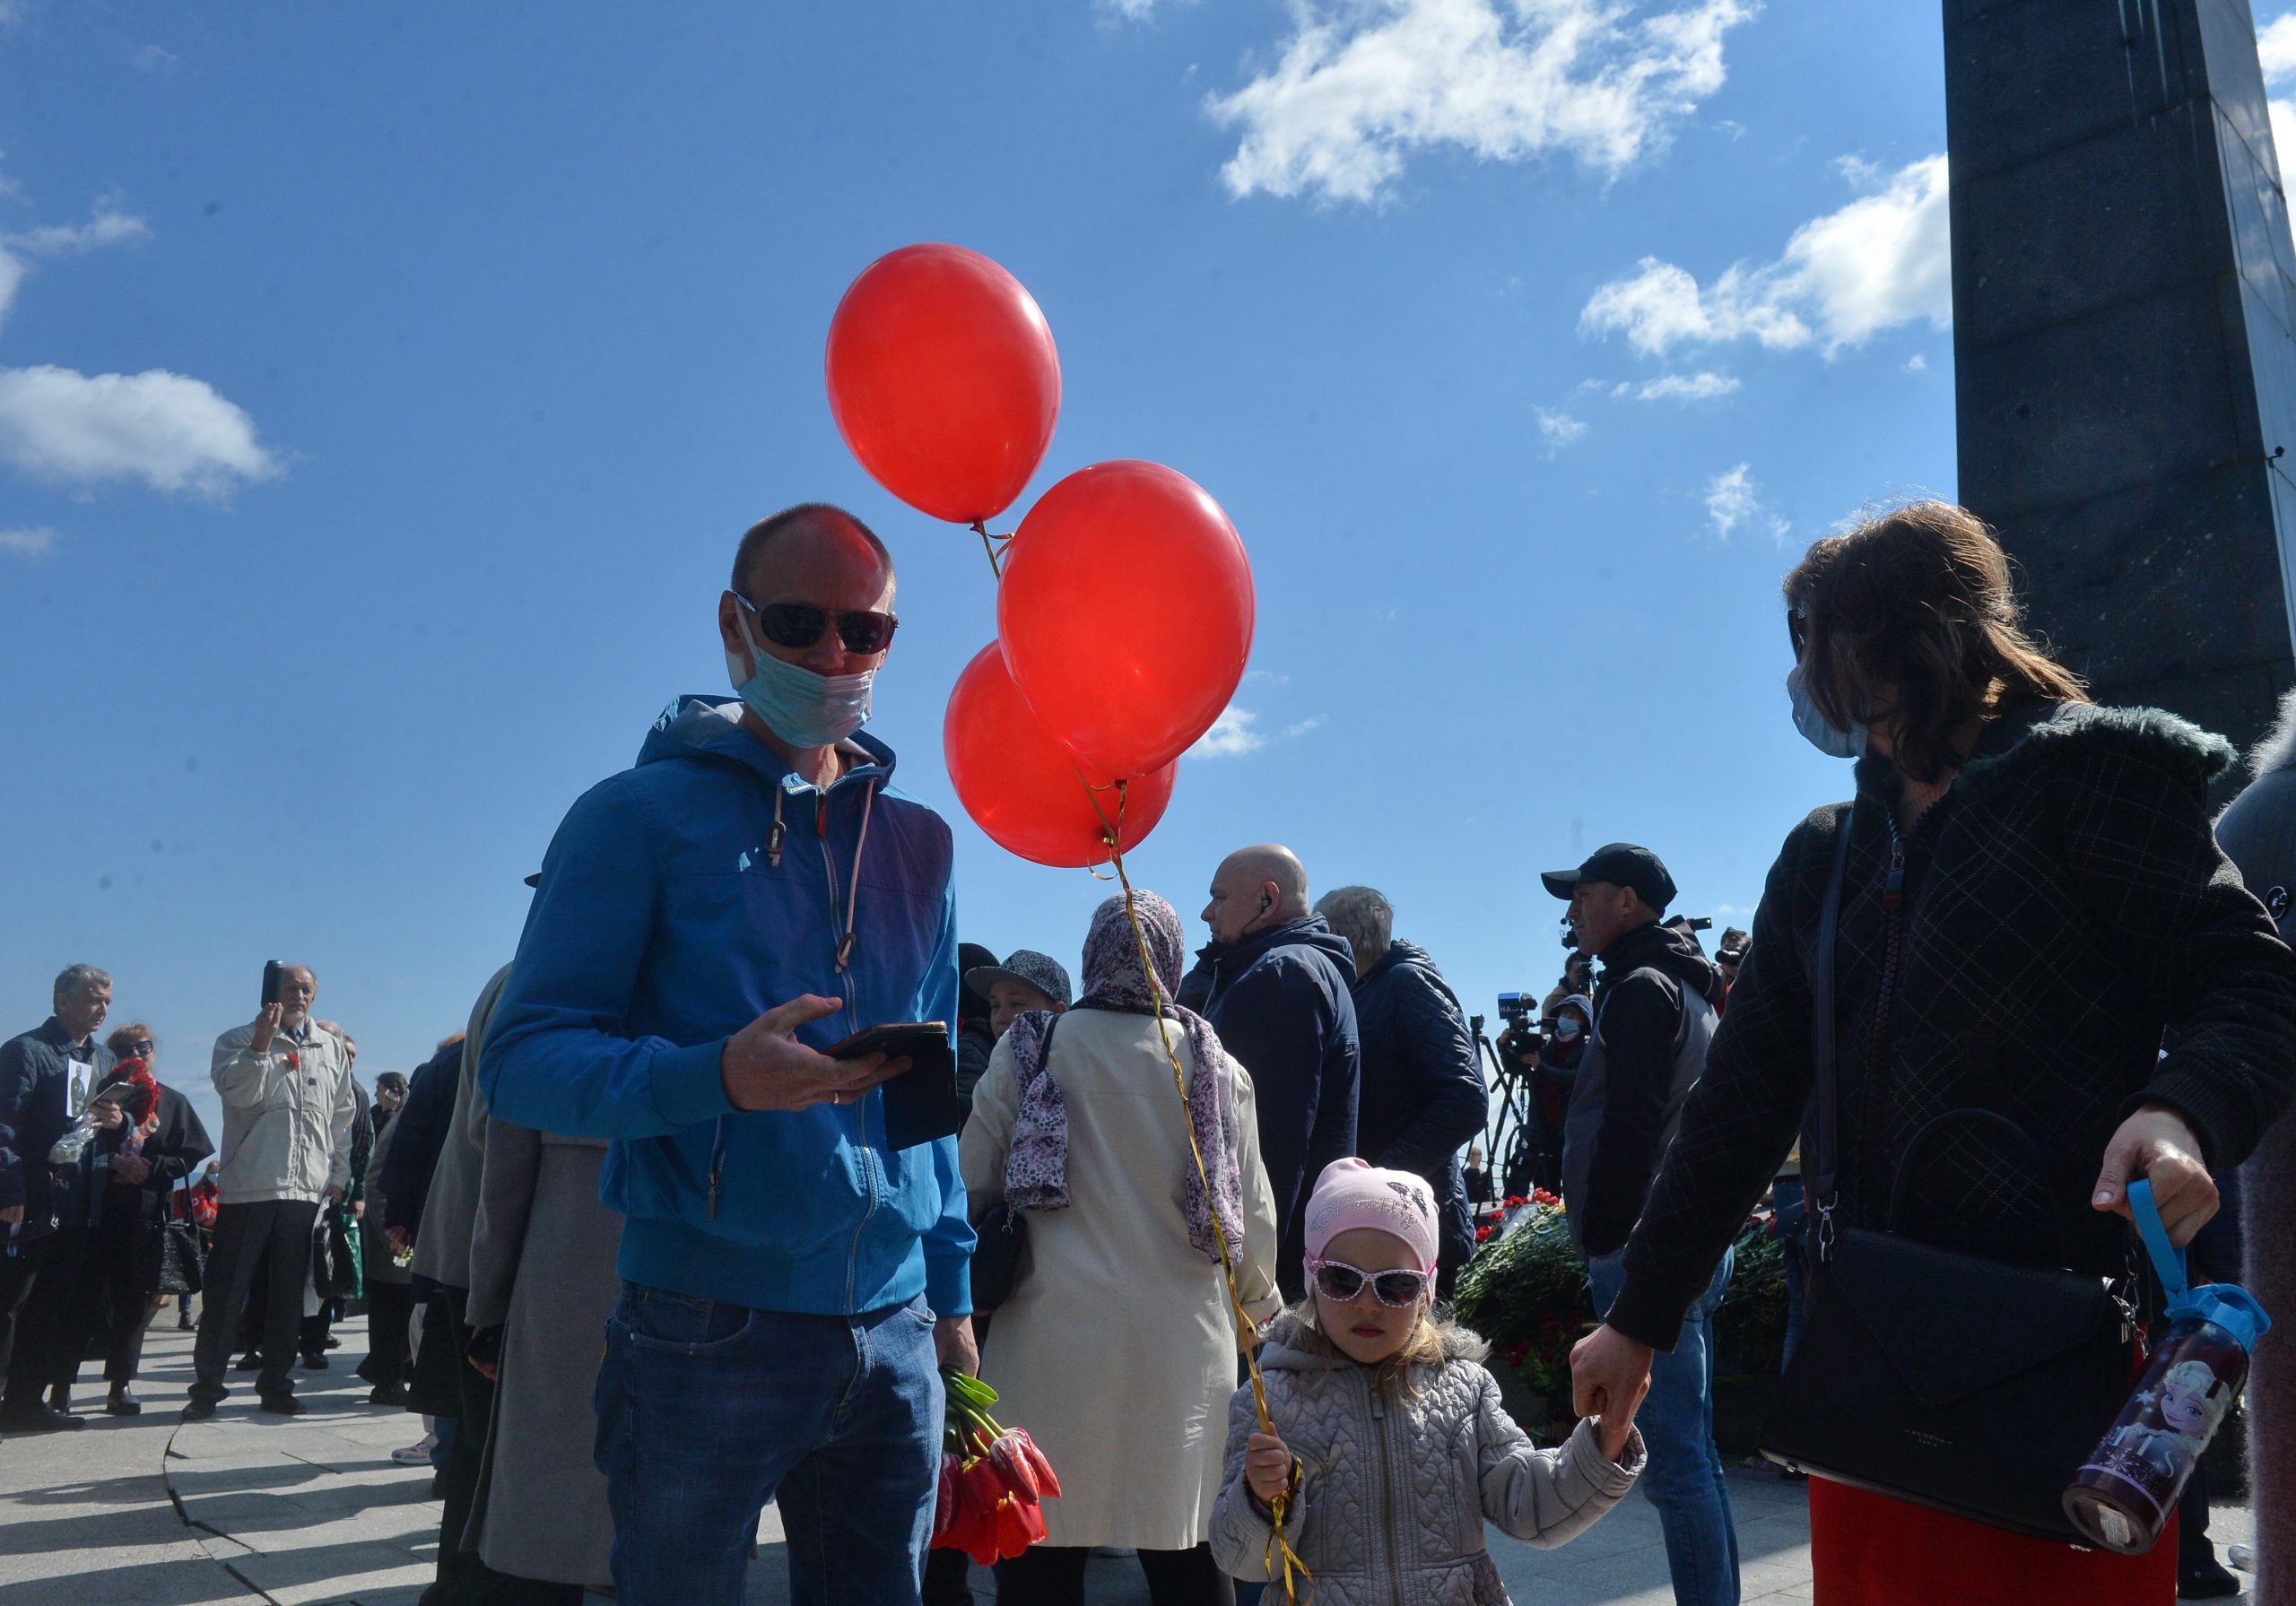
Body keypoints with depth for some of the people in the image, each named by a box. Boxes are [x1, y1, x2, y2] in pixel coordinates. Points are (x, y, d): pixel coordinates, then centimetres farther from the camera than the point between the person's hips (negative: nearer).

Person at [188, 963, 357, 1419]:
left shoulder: (331, 1048, 14)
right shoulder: (239, 1040, 4)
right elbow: (237, 1093, -12)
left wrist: (339, 1175, 13)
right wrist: (261, 1045, -20)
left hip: (307, 1190, 3)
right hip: (249, 1187, -3)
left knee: (288, 1295, 9)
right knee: (226, 1291, 0)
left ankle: (276, 1387, 17)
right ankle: (206, 1388, 9)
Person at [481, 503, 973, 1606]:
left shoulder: (916, 844, 10)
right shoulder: (643, 814, -5)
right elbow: (523, 1061, -10)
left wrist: (951, 1294, 10)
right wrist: (718, 1076, -27)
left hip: (894, 1335, 5)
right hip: (709, 1335, -4)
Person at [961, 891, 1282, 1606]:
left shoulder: (1029, 1047, 1)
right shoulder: (1217, 1065, 3)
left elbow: (969, 1184, 3)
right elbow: (1252, 1212, 6)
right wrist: (1258, 1308, 24)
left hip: (1055, 1333, -1)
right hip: (1182, 1340, 1)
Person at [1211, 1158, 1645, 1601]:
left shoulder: (1464, 1386, 10)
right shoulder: (1273, 1398, 2)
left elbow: (1530, 1507, 5)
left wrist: (1606, 1438, -7)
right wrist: (1262, 1500, -19)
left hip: (1459, 1595, 2)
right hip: (1318, 1596, -2)